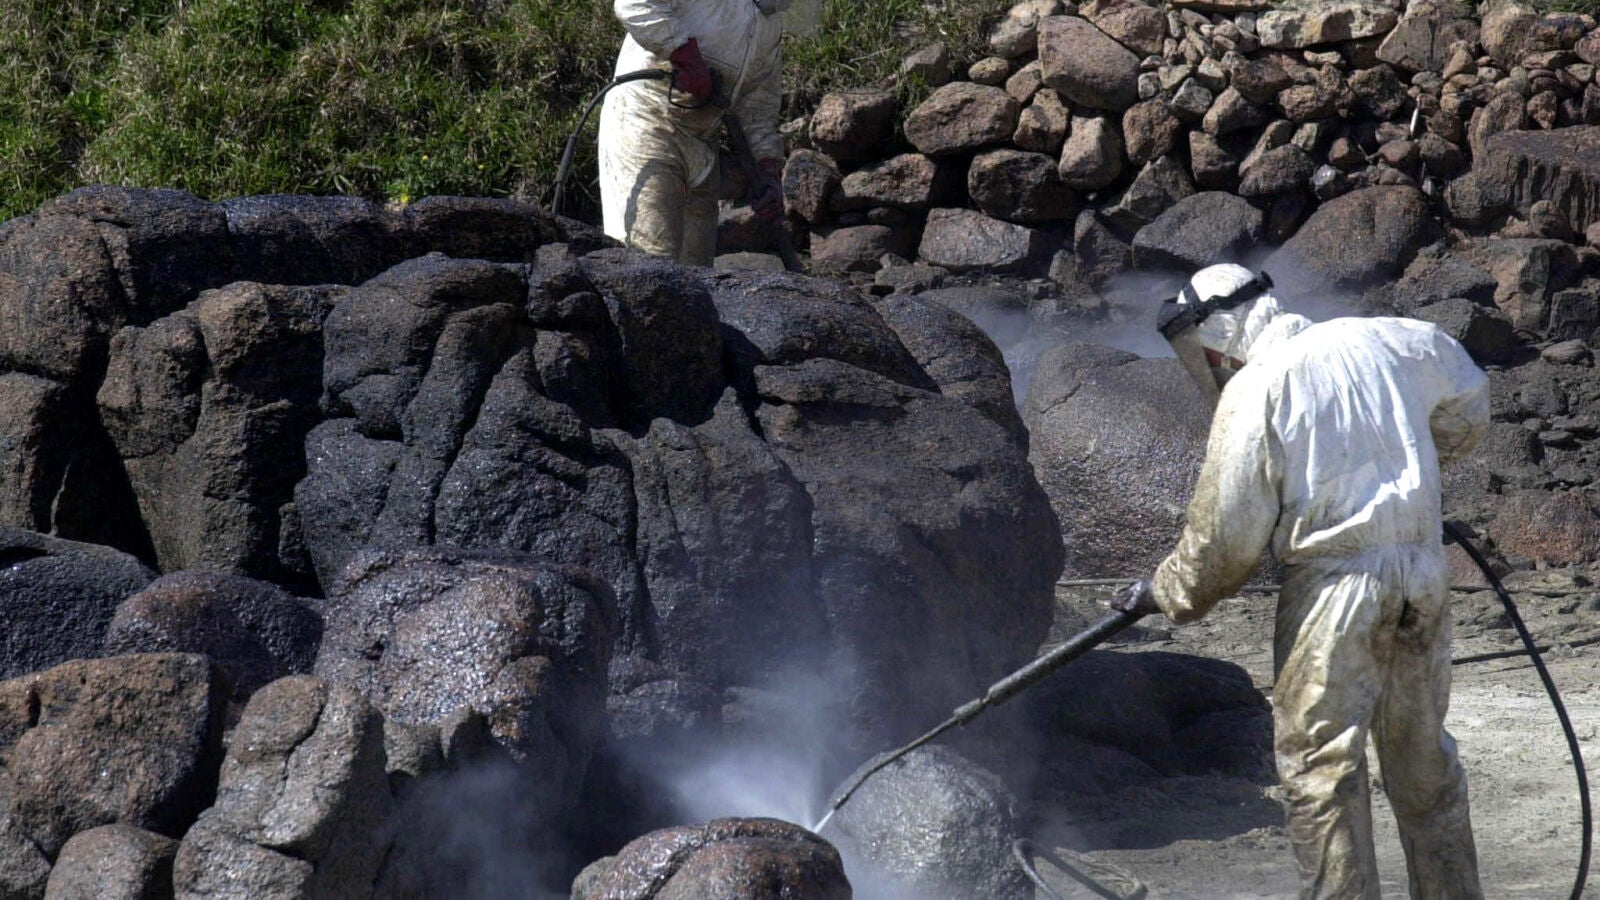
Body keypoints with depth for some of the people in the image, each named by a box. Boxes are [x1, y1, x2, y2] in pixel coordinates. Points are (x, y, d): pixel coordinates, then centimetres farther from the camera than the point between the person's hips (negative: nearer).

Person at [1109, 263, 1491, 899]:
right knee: (1424, 759, 17)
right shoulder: (1390, 342, 7)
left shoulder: (1253, 392, -9)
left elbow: (1226, 534, -8)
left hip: (1335, 585, -6)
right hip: (1424, 575, 6)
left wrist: (1167, 593, 8)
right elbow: (1468, 405, 26)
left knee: (1317, 763, 0)